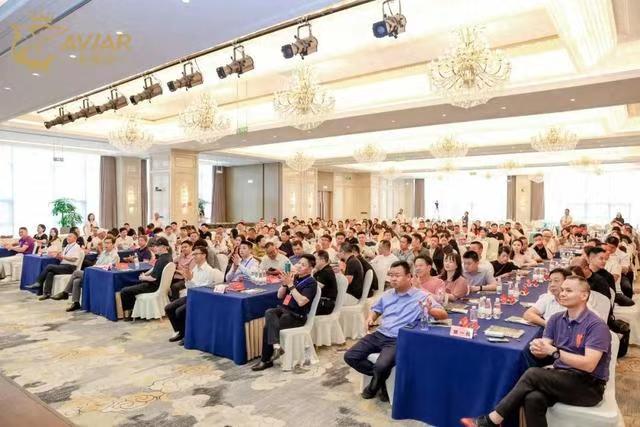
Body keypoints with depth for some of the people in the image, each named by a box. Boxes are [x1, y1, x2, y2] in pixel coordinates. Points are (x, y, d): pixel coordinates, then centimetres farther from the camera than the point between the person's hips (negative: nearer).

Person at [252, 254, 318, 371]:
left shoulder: (311, 283, -7)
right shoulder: (294, 277, 12)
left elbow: (301, 302, -22)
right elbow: (280, 296, 11)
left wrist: (290, 285, -21)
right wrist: (284, 284, -7)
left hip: (297, 316, -6)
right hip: (283, 309, 6)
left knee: (268, 327, -22)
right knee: (269, 312, -27)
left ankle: (266, 360, -8)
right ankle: (276, 346, -33)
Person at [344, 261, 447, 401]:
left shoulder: (421, 296, -6)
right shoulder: (387, 294, 13)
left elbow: (443, 315, -11)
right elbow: (376, 309, 28)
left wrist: (430, 310, -34)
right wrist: (371, 318, 4)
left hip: (399, 340, -6)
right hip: (379, 335, 6)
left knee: (381, 366, -32)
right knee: (350, 356, -8)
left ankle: (374, 387, 4)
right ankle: (382, 377, 10)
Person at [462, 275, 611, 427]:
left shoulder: (596, 325, -13)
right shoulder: (556, 319, 6)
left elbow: (589, 365, -23)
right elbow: (543, 354, 1)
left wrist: (553, 351, -27)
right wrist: (537, 348, -24)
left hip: (589, 386, -5)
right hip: (562, 376, 5)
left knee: (533, 374, -28)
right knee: (533, 398, -31)